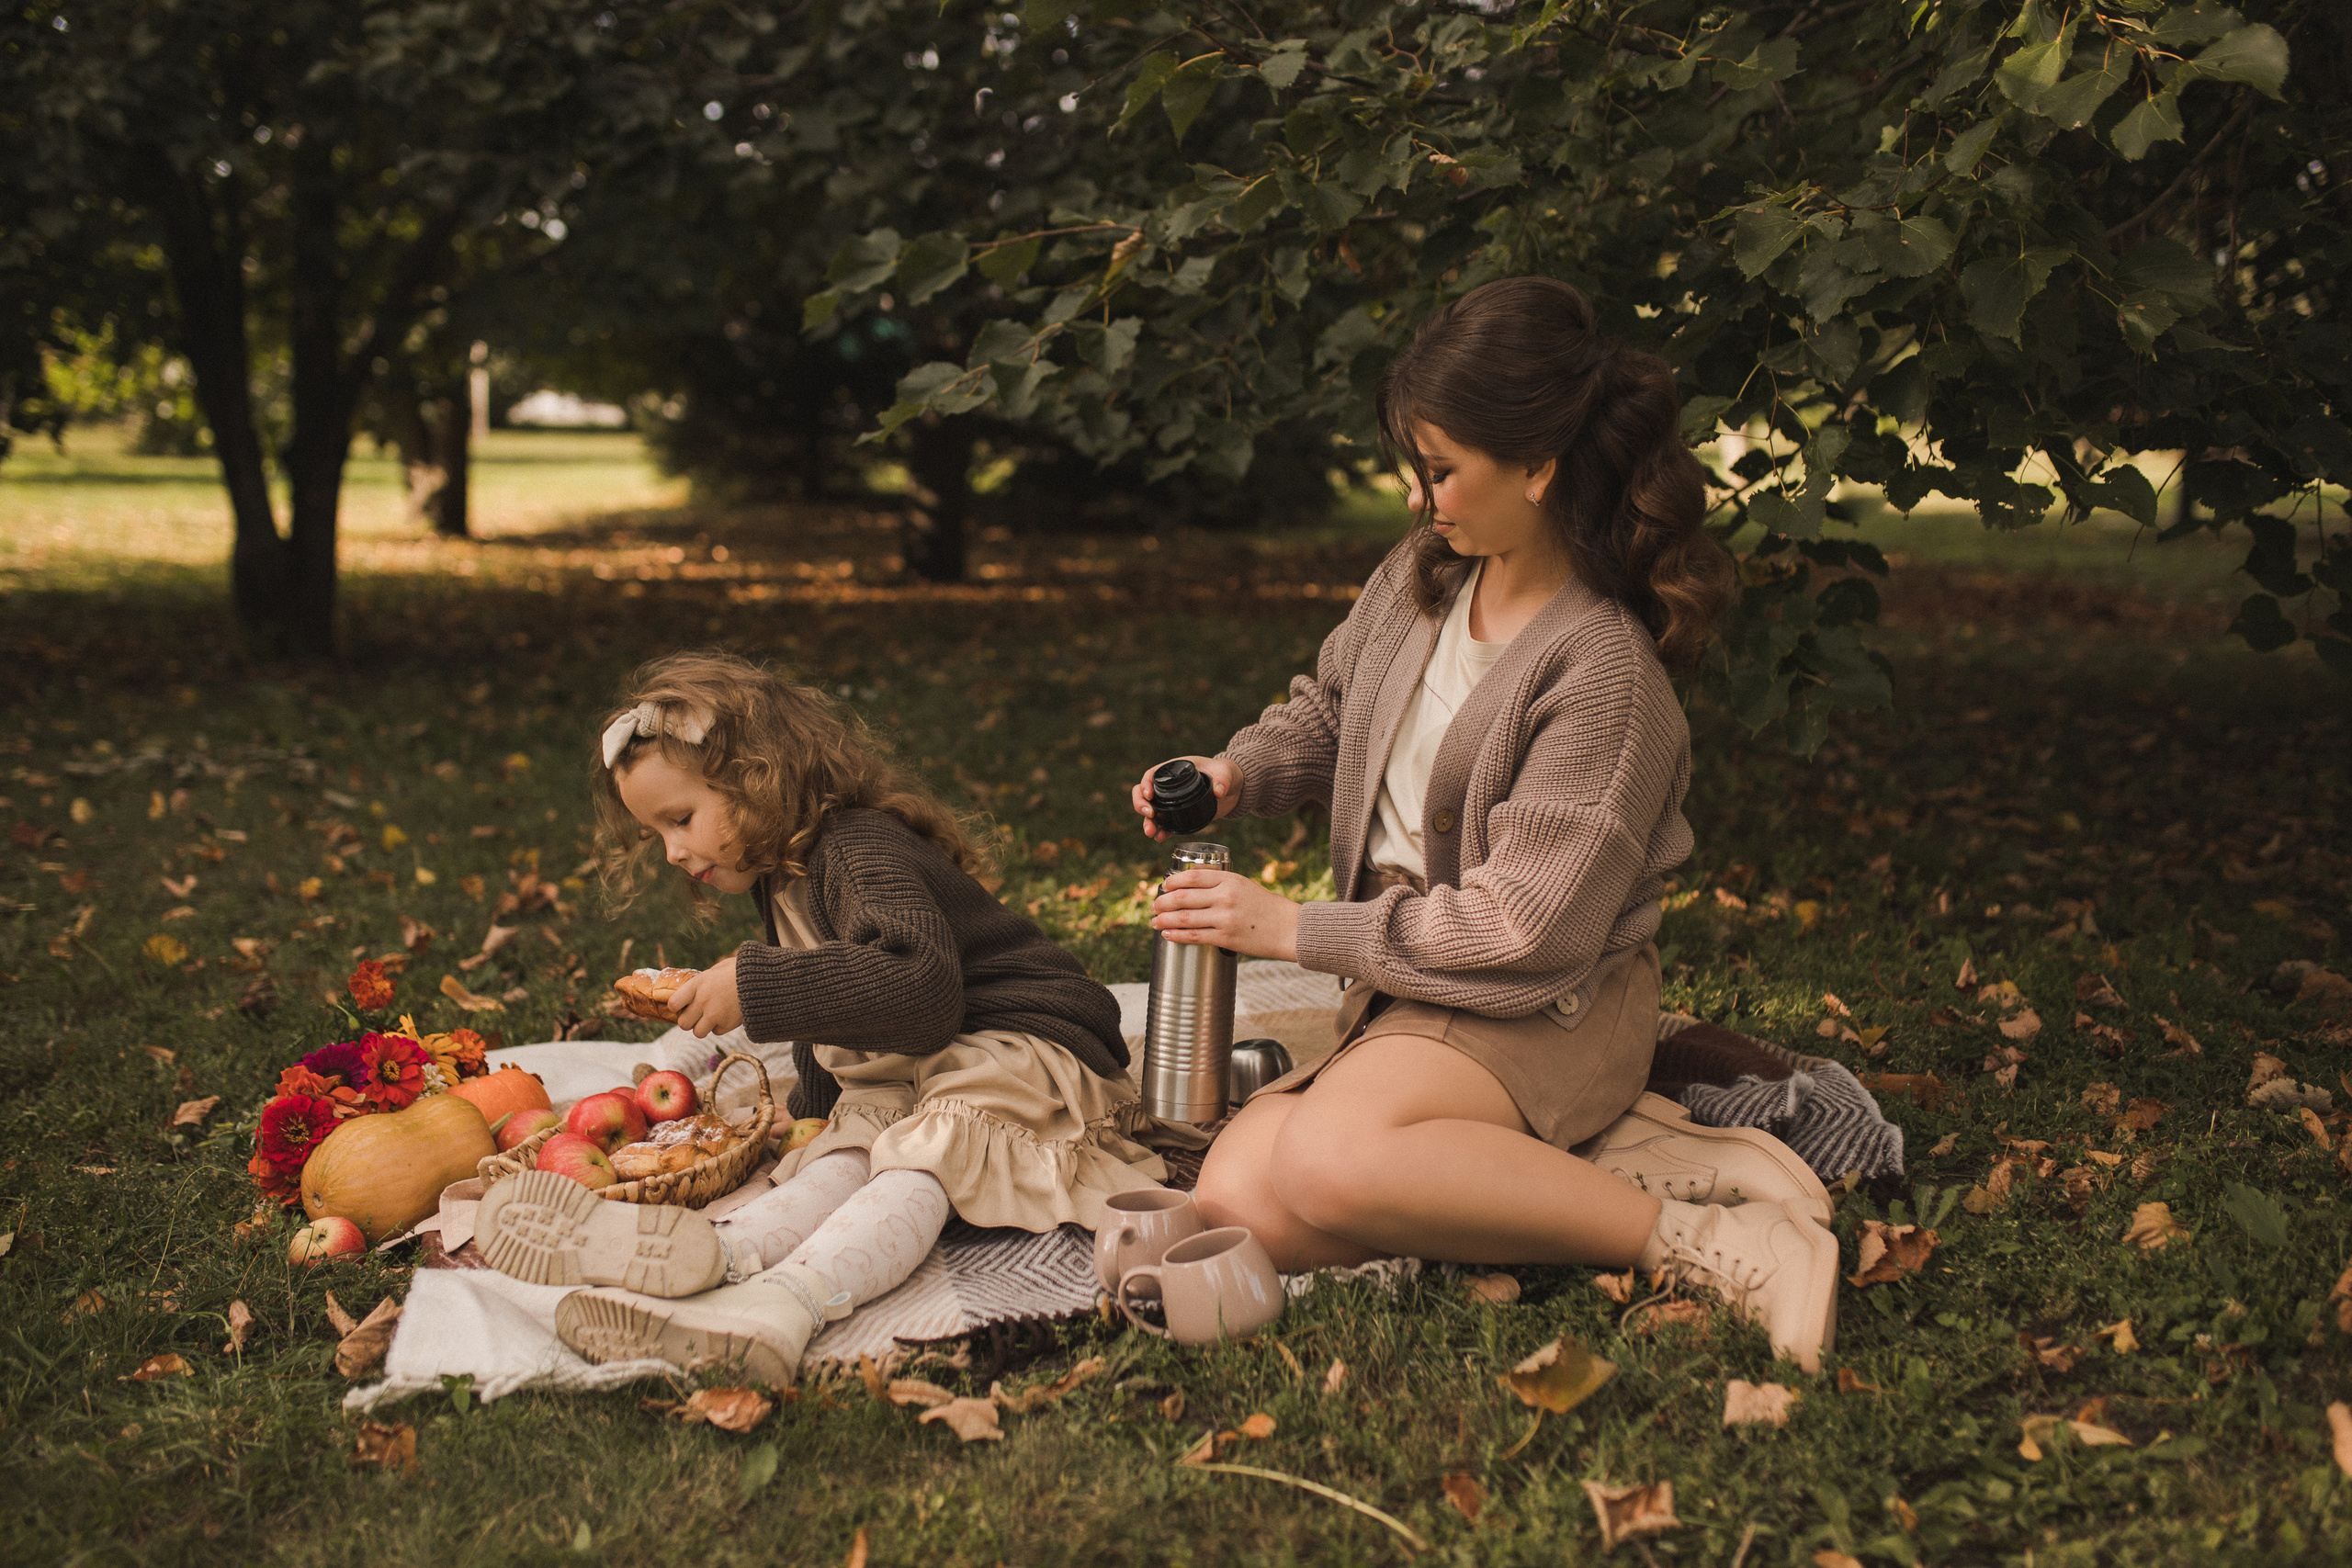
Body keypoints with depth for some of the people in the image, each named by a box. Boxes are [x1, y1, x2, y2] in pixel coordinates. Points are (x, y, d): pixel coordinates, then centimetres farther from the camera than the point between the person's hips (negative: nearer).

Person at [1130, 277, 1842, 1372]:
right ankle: (1615, 1150, -11)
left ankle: (1699, 1241, -24)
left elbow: (1522, 934, -22)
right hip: (1400, 985, 8)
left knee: (1327, 1165, -36)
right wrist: (1234, 774, 2)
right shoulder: (1421, 579, 3)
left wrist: (1296, 930, -16)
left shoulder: (1604, 672, -20)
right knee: (1235, 1204, -16)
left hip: (1541, 1008, -8)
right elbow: (1329, 708, 24)